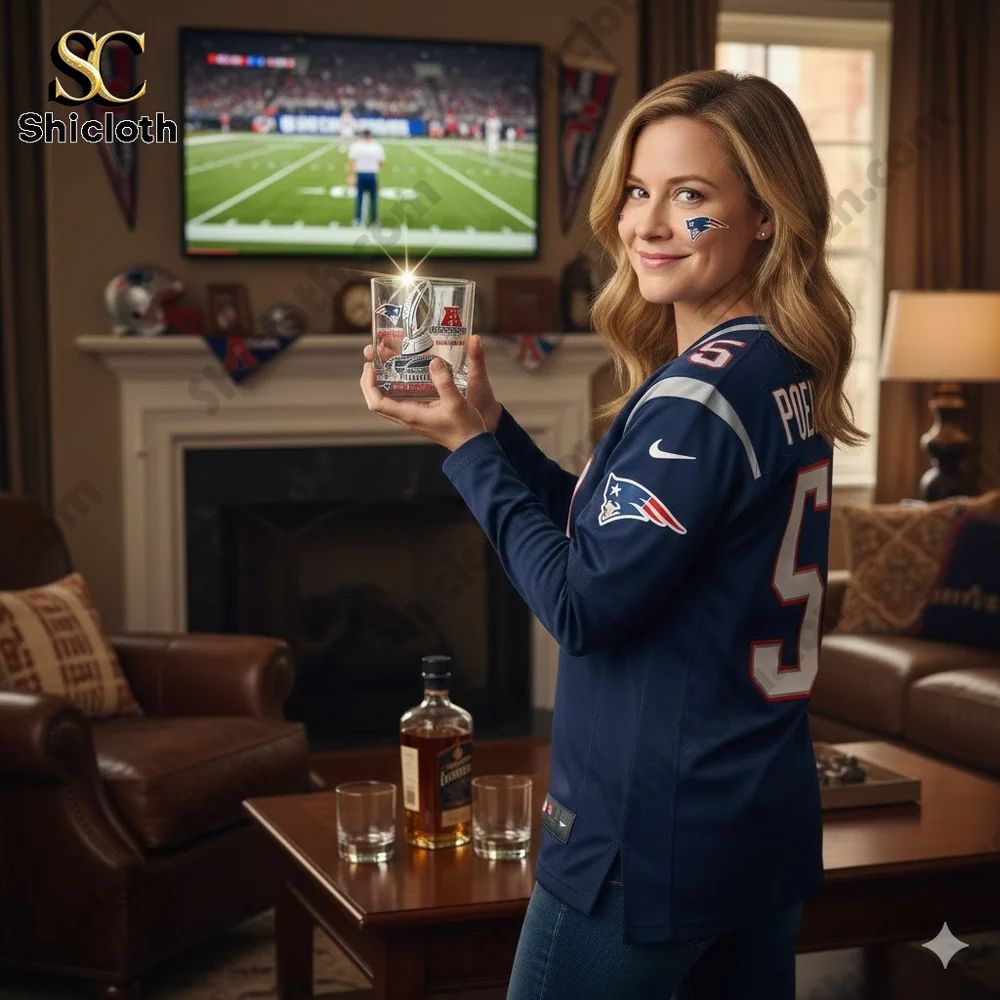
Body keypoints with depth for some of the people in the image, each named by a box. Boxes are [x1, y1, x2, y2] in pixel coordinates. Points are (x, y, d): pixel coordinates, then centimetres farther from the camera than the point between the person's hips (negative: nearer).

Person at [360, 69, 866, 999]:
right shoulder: (783, 375, 7)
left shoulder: (696, 399, -22)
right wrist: (491, 428, 4)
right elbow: (609, 533, 13)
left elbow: (583, 606, -20)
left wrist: (470, 448, -11)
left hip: (649, 836, -9)